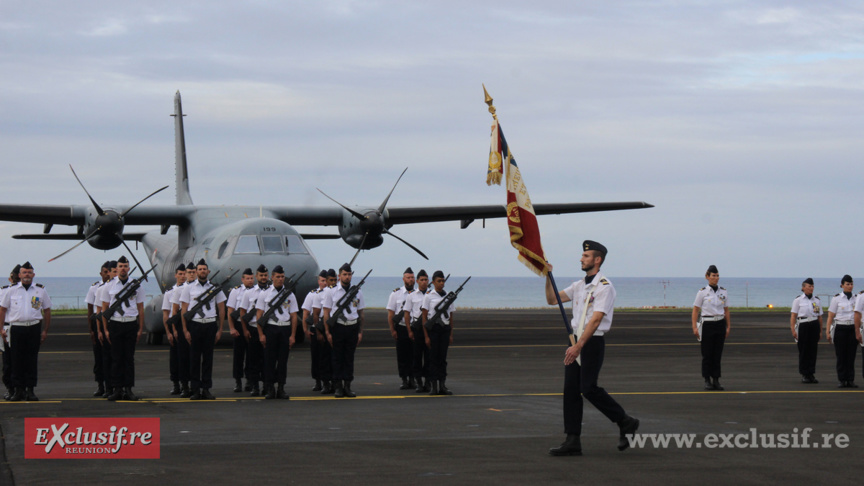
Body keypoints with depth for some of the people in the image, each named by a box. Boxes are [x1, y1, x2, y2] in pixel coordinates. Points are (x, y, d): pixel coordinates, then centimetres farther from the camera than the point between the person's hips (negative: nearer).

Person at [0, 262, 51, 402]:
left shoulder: (40, 291, 8)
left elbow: (47, 311, 12)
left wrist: (45, 330, 6)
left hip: (34, 328, 0)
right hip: (16, 328, 0)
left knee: (32, 360, 0)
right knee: (17, 360, 0)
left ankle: (30, 390, 6)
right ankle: (18, 390, 5)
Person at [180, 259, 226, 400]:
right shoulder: (189, 288, 6)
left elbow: (221, 309, 10)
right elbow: (183, 310, 4)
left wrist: (220, 330, 4)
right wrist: (185, 330, -4)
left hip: (210, 325, 1)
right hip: (194, 325, -1)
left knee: (208, 358, 2)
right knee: (194, 358, 0)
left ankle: (206, 389, 7)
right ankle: (196, 390, 3)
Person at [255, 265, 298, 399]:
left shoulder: (290, 295, 10)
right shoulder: (265, 294, 5)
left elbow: (294, 316, 8)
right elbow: (259, 315, 3)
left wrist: (292, 335, 1)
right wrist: (261, 334, -4)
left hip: (285, 329, 2)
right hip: (270, 328, -2)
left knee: (283, 359, 3)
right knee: (269, 359, -2)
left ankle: (281, 388, 10)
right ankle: (270, 389, 3)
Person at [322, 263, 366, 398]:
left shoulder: (357, 292, 9)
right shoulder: (332, 293, 2)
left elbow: (360, 313, 13)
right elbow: (326, 314, 2)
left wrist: (360, 332, 8)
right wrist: (328, 332, -4)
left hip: (352, 327, 2)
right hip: (337, 327, -2)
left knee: (350, 357, 4)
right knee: (338, 357, 1)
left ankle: (348, 386, 10)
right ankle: (338, 387, 6)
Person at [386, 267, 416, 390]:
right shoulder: (396, 293, 5)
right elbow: (390, 314, 4)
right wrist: (392, 330, -4)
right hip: (401, 328, -1)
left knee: (413, 355, 3)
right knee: (402, 356, 0)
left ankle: (412, 379, 12)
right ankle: (404, 380, 7)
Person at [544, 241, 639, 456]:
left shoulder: (604, 287, -10)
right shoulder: (579, 285, 16)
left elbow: (596, 319, -18)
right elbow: (552, 300, 19)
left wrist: (578, 346, -23)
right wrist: (548, 277, 4)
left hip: (593, 342, -8)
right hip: (576, 341, 8)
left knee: (588, 388, -12)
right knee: (570, 390, 3)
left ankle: (626, 422, 6)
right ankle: (572, 442, 5)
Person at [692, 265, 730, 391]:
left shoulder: (723, 292, 8)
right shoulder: (702, 292, -3)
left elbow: (726, 311, 13)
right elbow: (695, 310, -2)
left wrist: (728, 327, 8)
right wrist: (694, 327, -9)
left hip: (720, 325, 3)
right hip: (707, 325, -3)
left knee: (717, 354, 4)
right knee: (707, 354, -1)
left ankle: (716, 380, 9)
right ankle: (707, 381, 5)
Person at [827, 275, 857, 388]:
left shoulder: (856, 298, 9)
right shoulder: (836, 298, 0)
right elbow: (830, 316, -1)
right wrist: (827, 332, -8)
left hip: (853, 329, 2)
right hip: (840, 329, -2)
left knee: (851, 355, 2)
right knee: (841, 356, -1)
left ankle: (850, 380, 6)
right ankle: (842, 380, 5)